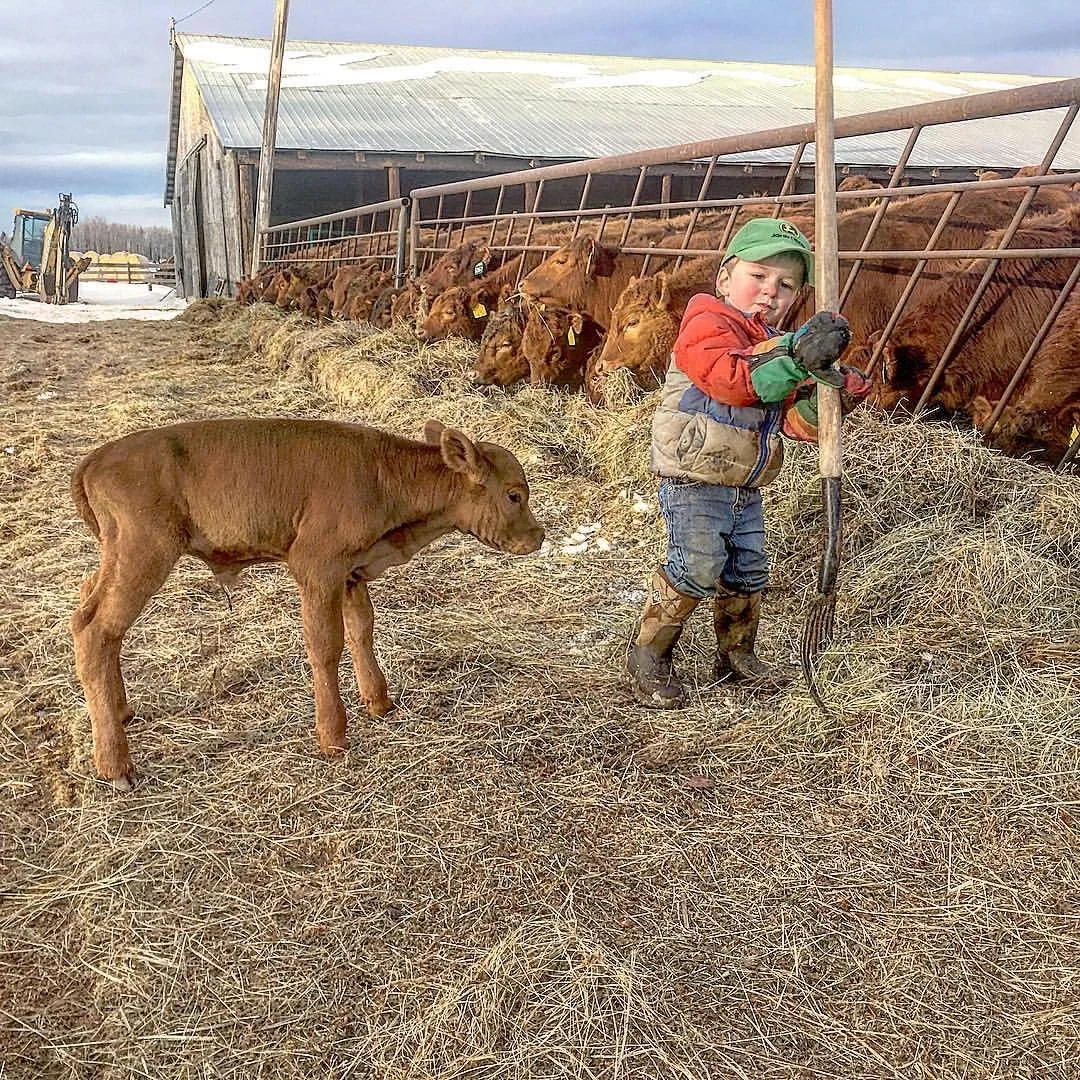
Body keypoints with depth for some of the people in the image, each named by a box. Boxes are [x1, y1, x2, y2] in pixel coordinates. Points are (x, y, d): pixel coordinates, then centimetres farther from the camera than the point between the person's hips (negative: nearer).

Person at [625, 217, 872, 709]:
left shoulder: (777, 346, 15)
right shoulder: (707, 326, -12)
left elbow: (798, 421, 8)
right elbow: (733, 378, -33)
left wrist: (832, 391, -11)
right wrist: (797, 358, -42)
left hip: (745, 487, 9)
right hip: (694, 480, -8)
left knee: (748, 572, 13)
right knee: (697, 567, -14)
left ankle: (737, 654, 31)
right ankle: (648, 654, 1)